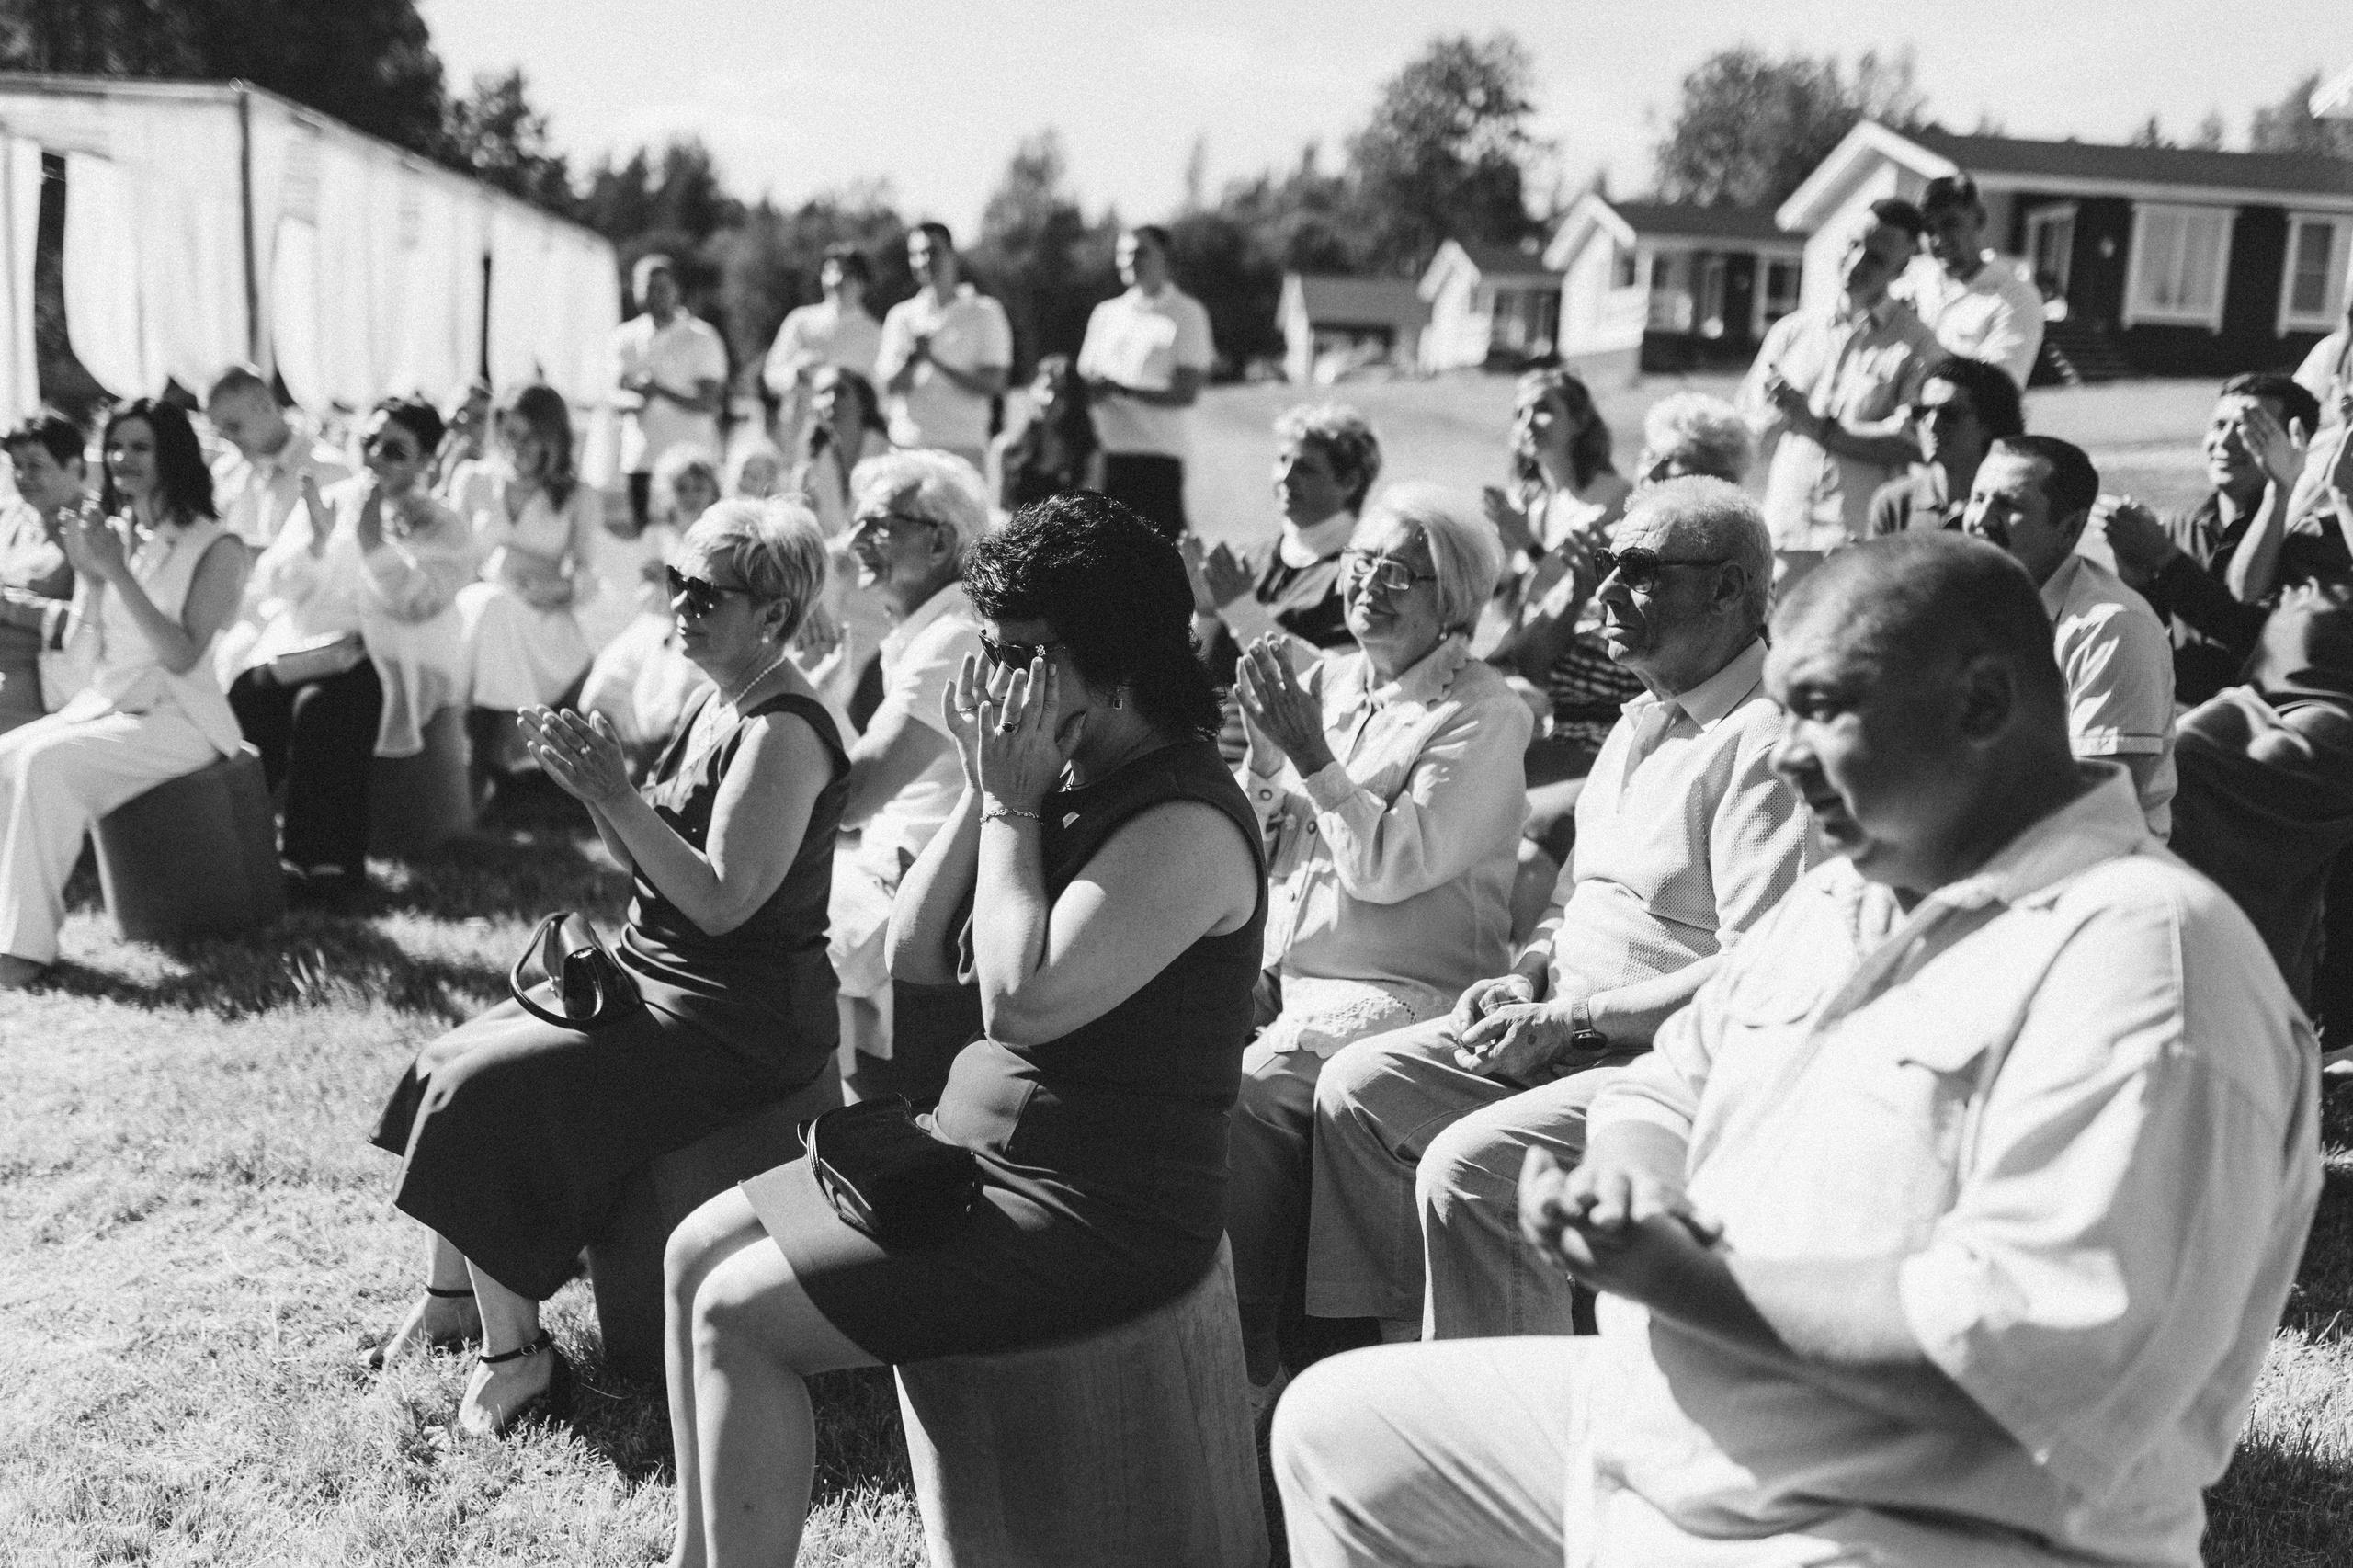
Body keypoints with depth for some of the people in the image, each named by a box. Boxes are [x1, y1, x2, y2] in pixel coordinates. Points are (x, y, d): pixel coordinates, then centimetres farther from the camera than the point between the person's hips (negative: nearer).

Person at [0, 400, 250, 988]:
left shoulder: (216, 546, -7)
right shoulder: (109, 531, 10)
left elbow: (181, 655, -16)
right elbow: (78, 644, 10)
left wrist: (118, 571, -19)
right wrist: (87, 573, -7)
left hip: (177, 717, -6)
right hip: (101, 705, 6)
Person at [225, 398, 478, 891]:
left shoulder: (445, 530, 5)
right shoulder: (329, 503, 14)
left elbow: (416, 602, -13)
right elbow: (271, 587, 6)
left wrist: (372, 539, -18)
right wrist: (317, 540, -10)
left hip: (392, 661, -4)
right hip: (310, 646, 4)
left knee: (321, 705, -32)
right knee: (248, 690, -25)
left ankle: (326, 857, -25)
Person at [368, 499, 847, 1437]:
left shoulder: (781, 733, -20)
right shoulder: (719, 704, 10)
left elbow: (723, 901, -25)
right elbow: (651, 864, 13)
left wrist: (617, 799, -24)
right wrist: (594, 790, -4)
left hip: (731, 1027, -10)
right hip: (652, 980, 10)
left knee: (480, 1093, -16)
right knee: (447, 1063, 6)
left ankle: (514, 1351, -1)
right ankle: (449, 1297, 21)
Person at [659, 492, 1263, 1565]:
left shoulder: (1184, 825, -21)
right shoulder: (1066, 781, 7)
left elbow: (1020, 1002, -30)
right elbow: (913, 958, 7)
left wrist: (1009, 804, -19)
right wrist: (983, 791, -5)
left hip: (1090, 1221, -10)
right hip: (979, 1148, 10)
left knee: (737, 1312, -12)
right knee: (700, 1247, 9)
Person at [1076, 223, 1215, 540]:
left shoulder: (1185, 313, 1)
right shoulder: (1106, 313, 18)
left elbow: (1186, 392, -7)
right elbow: (1085, 378, 18)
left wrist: (1122, 389, -16)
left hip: (1159, 454, -5)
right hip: (1107, 451, 5)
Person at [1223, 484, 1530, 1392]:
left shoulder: (1485, 714, -5)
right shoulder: (1329, 680, 15)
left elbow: (1390, 867, -14)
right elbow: (1247, 852, 14)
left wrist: (1312, 755, -15)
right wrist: (1261, 748, -3)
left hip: (1403, 993, -6)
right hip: (1281, 973, 7)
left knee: (1252, 1090, -28)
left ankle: (1247, 1360, -12)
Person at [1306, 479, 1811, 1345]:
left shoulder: (1769, 740, -16)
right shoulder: (1639, 721, 16)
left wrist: (1569, 1018, -18)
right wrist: (1529, 973, 5)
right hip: (1571, 1030, 10)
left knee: (1468, 1163, -26)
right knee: (1355, 1086, 2)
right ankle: (1406, 1348, 7)